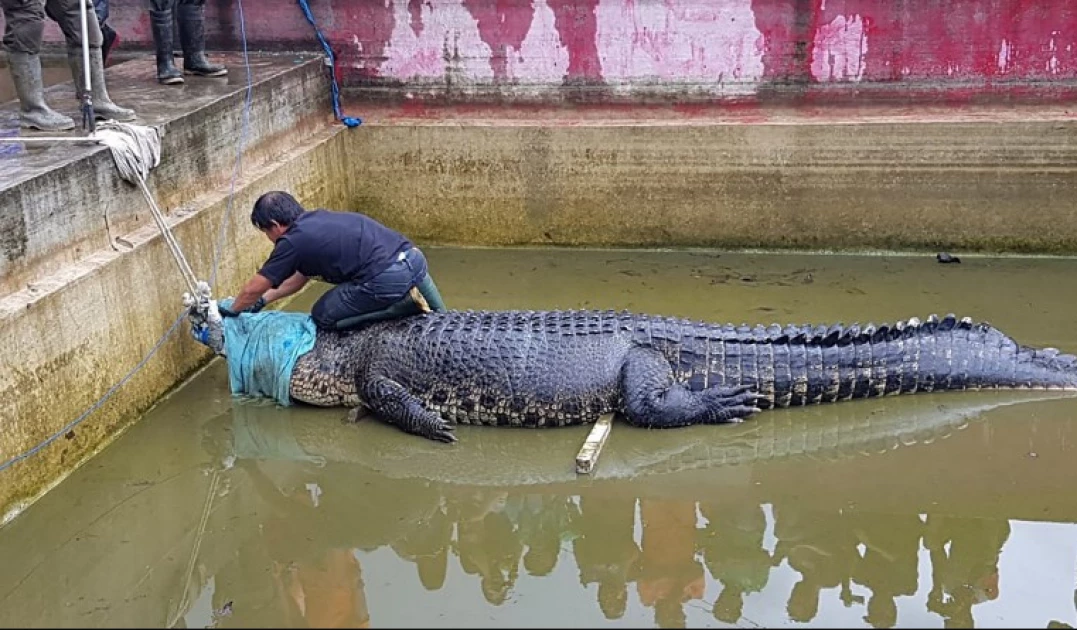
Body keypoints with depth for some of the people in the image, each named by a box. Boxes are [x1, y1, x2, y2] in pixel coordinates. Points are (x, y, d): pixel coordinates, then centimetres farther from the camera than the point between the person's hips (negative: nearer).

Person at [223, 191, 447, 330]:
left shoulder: (292, 241, 0)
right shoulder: (318, 219, 25)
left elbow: (253, 289, 11)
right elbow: (300, 276, 38)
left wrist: (232, 310, 30)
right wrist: (265, 299, 42)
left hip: (388, 278, -9)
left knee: (323, 316, 9)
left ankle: (403, 303, -4)